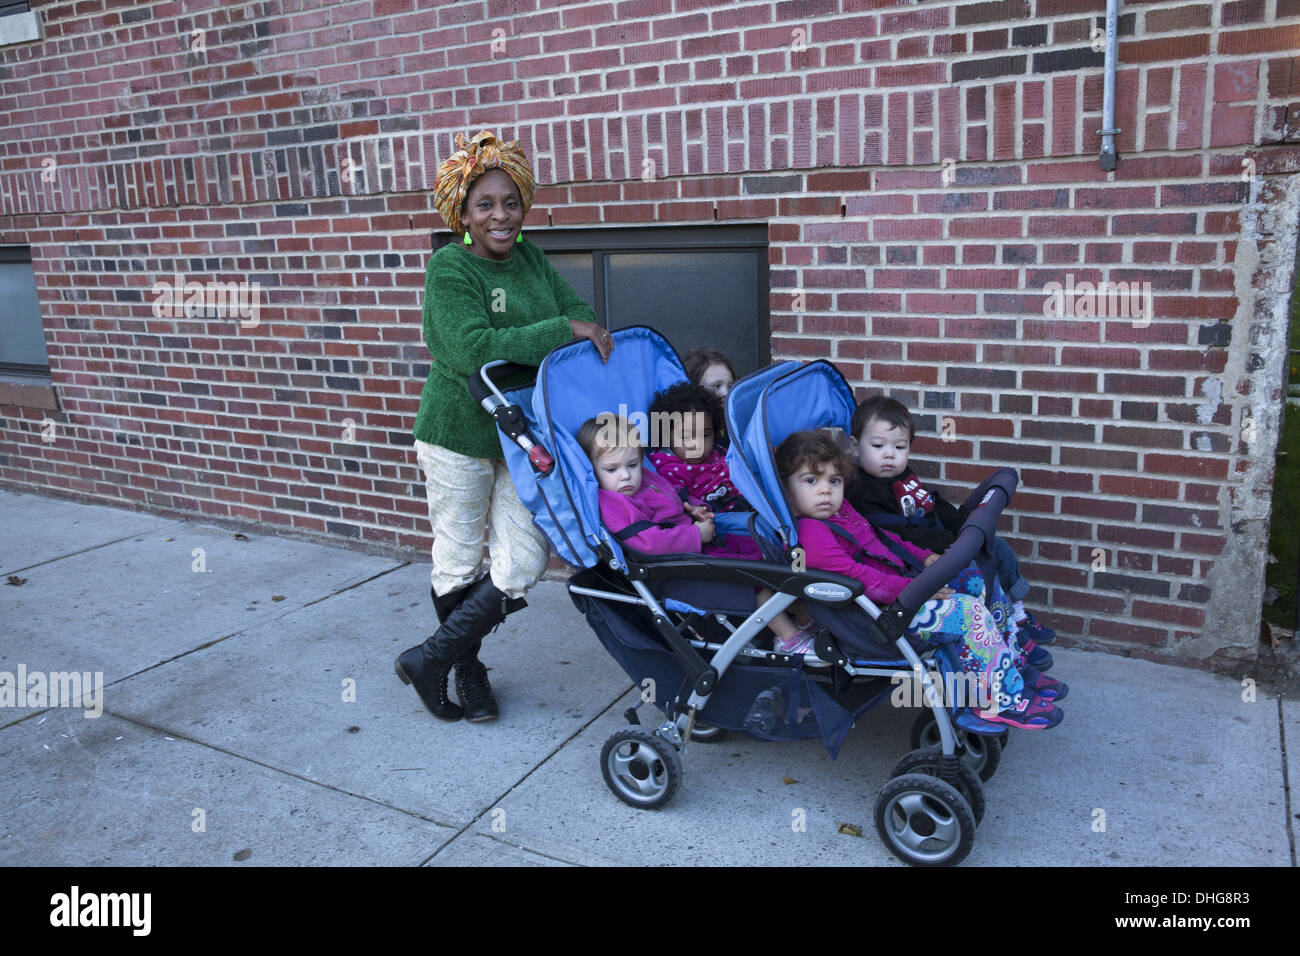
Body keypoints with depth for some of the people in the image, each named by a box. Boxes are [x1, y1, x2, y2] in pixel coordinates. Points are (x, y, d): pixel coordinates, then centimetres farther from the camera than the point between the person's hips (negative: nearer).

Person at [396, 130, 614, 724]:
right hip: (458, 436, -6)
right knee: (460, 562, 8)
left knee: (524, 561, 1)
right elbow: (473, 349, -26)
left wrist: (590, 330, -14)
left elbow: (577, 308, 9)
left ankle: (431, 658, 18)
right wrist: (564, 330, -25)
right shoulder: (448, 269, -13)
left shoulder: (529, 258, 8)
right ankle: (467, 671, 30)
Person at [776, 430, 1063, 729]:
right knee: (969, 613, -19)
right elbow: (854, 576, -29)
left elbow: (881, 536, 23)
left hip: (900, 582, 11)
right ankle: (1003, 701, -7)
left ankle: (1015, 668, 21)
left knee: (978, 584, 11)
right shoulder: (809, 534, -22)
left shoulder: (840, 509, 12)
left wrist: (922, 556, 10)